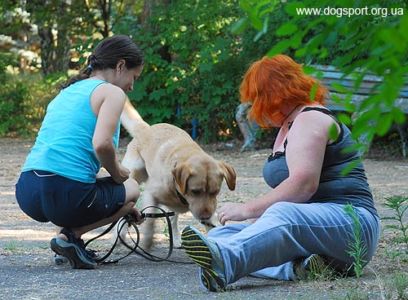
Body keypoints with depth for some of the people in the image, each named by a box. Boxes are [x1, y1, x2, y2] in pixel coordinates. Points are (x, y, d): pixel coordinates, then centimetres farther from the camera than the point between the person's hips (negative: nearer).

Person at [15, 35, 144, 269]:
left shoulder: (68, 92, 25)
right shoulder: (112, 92, 1)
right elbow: (101, 144, -18)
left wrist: (121, 206, 37)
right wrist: (117, 172, 5)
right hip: (67, 195, -8)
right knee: (131, 189, 24)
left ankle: (71, 237, 14)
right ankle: (71, 236, 0)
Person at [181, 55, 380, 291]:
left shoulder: (311, 119, -6)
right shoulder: (289, 125, 25)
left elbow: (303, 184, -21)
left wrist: (248, 210, -18)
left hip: (349, 221, -9)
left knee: (284, 215, -40)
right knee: (221, 235, -9)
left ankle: (222, 264, -71)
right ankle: (295, 265, -38)